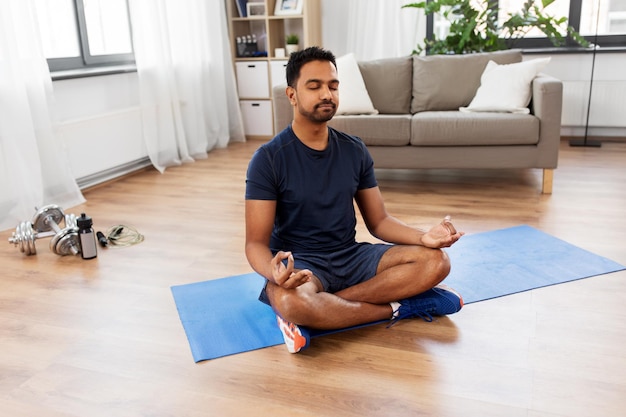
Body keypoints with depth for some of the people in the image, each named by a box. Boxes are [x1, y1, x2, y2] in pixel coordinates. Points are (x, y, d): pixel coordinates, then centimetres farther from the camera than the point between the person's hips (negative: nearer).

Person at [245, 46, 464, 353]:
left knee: (435, 261, -16)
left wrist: (423, 237, -14)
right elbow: (256, 242, -13)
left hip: (352, 257, 5)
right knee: (287, 300, -40)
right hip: (301, 264, -4)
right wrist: (274, 272, -38)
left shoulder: (354, 150, 3)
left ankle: (320, 308, -20)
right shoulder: (268, 159, -11)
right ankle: (400, 308, -17)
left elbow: (378, 221, 7)